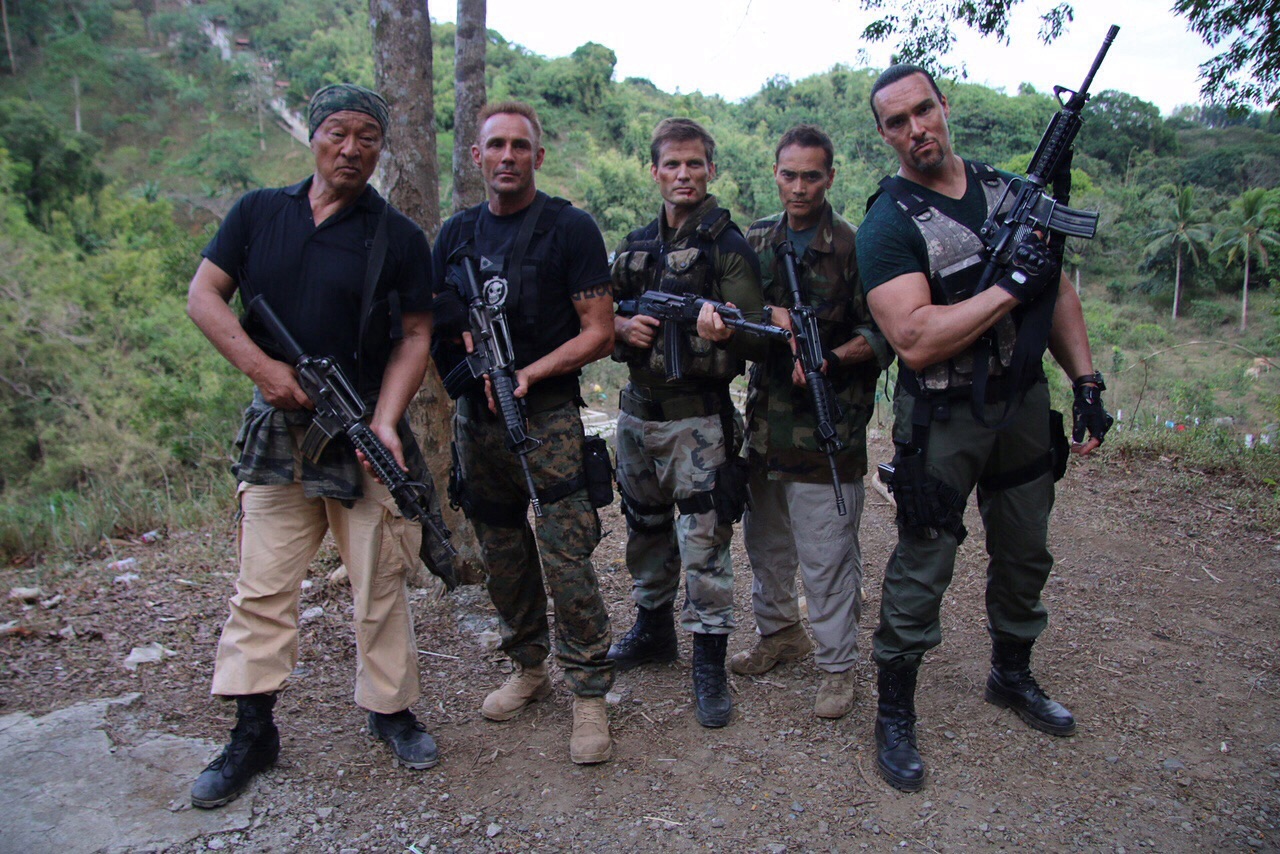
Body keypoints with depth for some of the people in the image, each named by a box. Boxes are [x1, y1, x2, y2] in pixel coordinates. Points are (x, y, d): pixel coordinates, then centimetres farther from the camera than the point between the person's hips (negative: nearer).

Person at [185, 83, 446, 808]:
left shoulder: (400, 238, 0)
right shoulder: (258, 212, 7)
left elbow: (415, 338, -3)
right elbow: (204, 295, 5)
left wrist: (384, 421, -17)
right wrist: (262, 366, -10)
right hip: (277, 430, 2)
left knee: (380, 584, 5)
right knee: (263, 586, 7)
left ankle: (393, 710, 23)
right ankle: (253, 733, 20)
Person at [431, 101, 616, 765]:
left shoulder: (570, 229, -4)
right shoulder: (456, 233, 11)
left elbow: (598, 333, -7)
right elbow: (436, 319, 18)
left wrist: (528, 373, -18)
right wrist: (467, 340, -5)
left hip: (546, 417, -5)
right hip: (475, 418, 5)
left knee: (566, 562, -7)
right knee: (503, 559, 14)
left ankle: (590, 695, 8)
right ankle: (528, 667, 32)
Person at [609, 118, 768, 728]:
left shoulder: (728, 246, -6)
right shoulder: (635, 246, 12)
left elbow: (757, 336, -13)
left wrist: (723, 328, -35)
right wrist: (622, 328, -6)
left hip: (698, 420, -6)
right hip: (637, 413, 6)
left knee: (704, 543, -3)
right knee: (646, 532, 18)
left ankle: (709, 662, 11)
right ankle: (653, 629, 37)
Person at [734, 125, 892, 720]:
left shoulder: (855, 248, -7)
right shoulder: (756, 241, 10)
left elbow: (883, 334, -7)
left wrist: (831, 359, -24)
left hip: (827, 429, -5)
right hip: (765, 420, 6)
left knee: (826, 557, 1)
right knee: (765, 541, 18)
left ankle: (837, 665, 18)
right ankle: (778, 632, 38)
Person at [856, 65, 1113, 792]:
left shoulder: (1009, 188, 6)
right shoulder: (889, 225, -14)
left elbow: (1057, 292, 10)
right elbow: (914, 341, -25)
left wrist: (1087, 383, 4)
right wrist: (1009, 287, -24)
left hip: (1025, 403, 6)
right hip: (944, 419, -6)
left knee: (1025, 555, 19)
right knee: (923, 569, 1)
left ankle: (1013, 676, 42)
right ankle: (895, 713, 18)